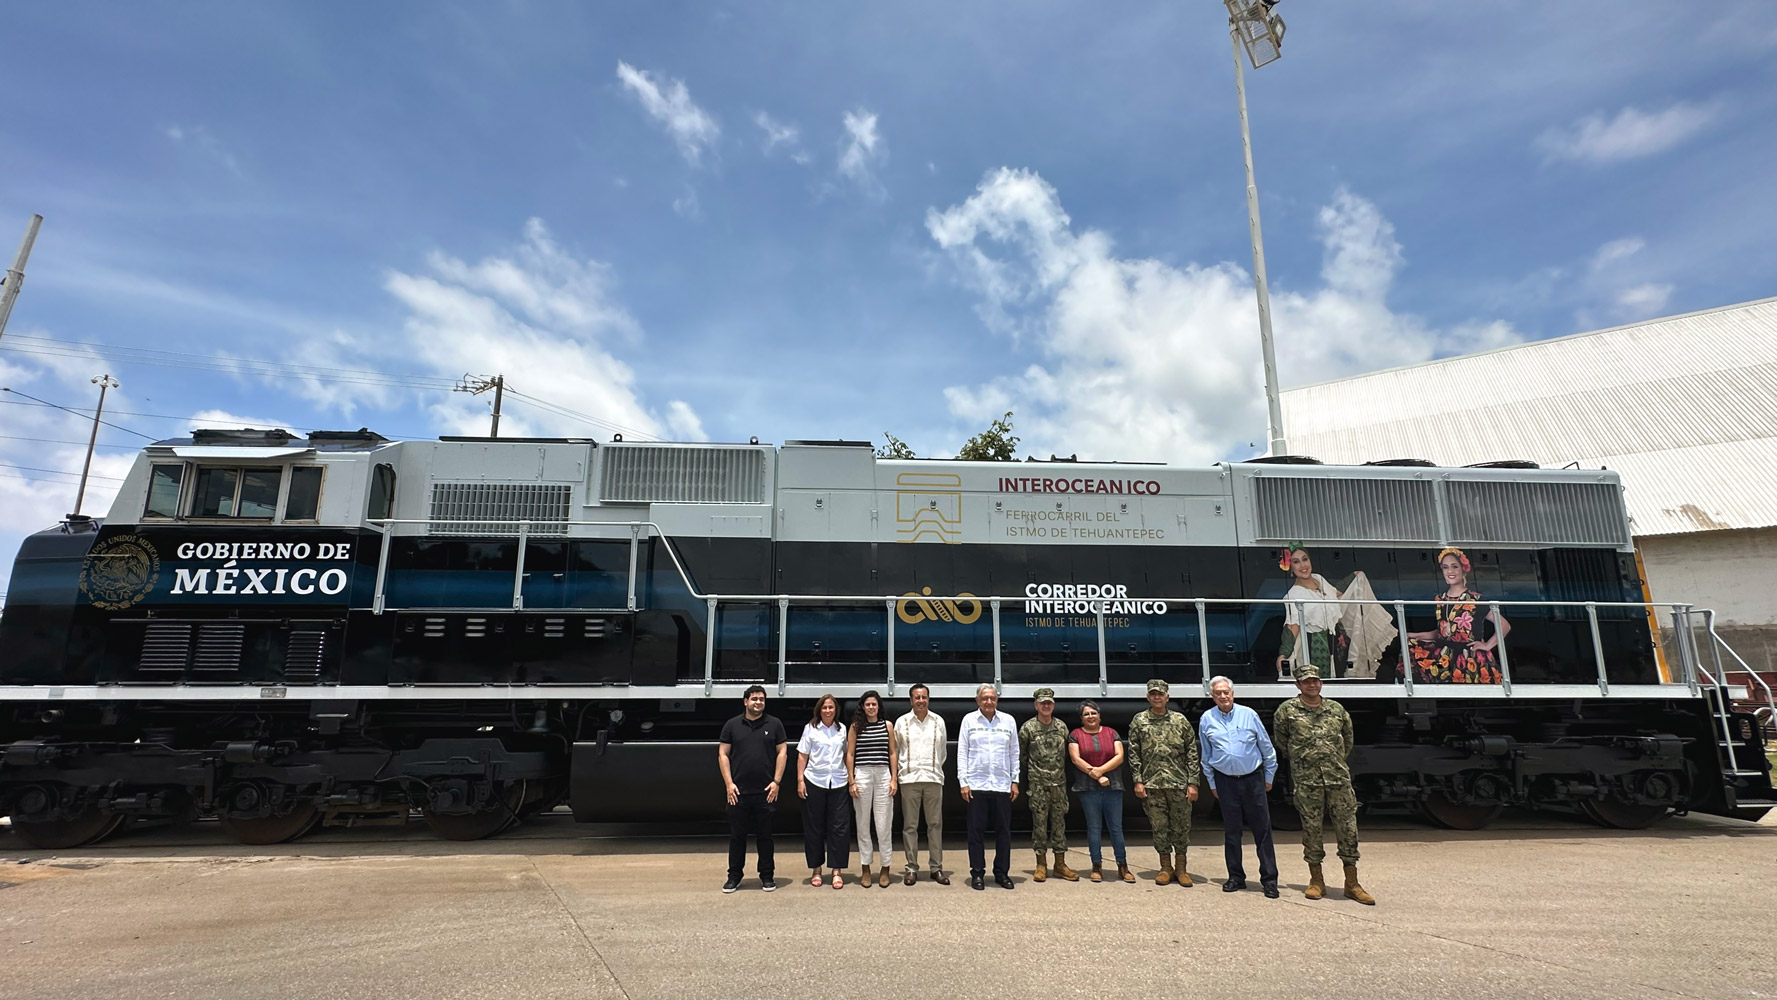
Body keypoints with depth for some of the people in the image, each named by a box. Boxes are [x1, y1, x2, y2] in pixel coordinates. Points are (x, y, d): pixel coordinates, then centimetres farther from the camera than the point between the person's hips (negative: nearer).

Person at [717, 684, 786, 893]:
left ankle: (767, 876, 20)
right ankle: (734, 876, 20)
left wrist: (776, 782, -4)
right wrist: (729, 783, -4)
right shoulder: (732, 725, 5)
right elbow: (722, 754, 4)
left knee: (765, 835, 8)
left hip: (766, 792, 0)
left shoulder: (774, 724, 5)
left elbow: (782, 752, 4)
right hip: (738, 792, 0)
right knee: (737, 835, 8)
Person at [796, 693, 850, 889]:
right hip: (814, 782, -1)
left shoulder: (842, 729, 7)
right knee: (814, 827, 6)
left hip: (838, 783, 1)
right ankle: (816, 870, 18)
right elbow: (802, 756, 2)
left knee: (839, 827, -1)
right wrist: (800, 780, -5)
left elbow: (847, 755, 11)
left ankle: (837, 871, 7)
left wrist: (851, 779, 7)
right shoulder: (810, 728, 1)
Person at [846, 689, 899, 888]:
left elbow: (892, 753, 10)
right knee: (863, 825, 6)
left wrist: (894, 779, 3)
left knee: (883, 826, -1)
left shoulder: (887, 725, 8)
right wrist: (851, 781, -2)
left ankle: (885, 869, 11)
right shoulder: (855, 726, 5)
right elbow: (850, 754, 5)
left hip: (883, 775, 0)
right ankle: (866, 869, 17)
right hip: (862, 775, 0)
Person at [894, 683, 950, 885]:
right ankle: (912, 868, 12)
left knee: (935, 824, 4)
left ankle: (937, 868, 12)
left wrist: (935, 768, 11)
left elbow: (943, 751, 13)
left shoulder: (938, 721, 5)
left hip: (933, 778, 1)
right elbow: (894, 750, 11)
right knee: (910, 825, 3)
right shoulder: (902, 722, 3)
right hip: (909, 778, -1)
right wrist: (901, 769, 8)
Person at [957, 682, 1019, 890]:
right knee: (976, 831, 2)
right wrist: (963, 782, -3)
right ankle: (977, 873, 12)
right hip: (976, 785, -1)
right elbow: (962, 753, 3)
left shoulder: (1008, 721, 8)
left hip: (1002, 785, 2)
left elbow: (1014, 753, 11)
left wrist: (1015, 781, 6)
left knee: (1003, 831, 6)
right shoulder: (969, 720, 4)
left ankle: (1002, 873, 18)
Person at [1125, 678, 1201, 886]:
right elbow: (1134, 753, 4)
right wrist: (1138, 781, -3)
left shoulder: (1180, 720, 3)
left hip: (1179, 783, 0)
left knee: (1182, 826, 6)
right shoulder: (1139, 721, 4)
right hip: (1152, 785, 0)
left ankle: (1180, 868, 18)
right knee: (1159, 827, 6)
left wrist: (1193, 782, -3)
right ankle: (1166, 867, 19)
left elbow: (1192, 753, 2)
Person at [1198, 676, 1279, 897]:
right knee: (1231, 831, 7)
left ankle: (1269, 879, 8)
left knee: (1262, 829, 0)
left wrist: (1269, 777, 9)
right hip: (1225, 781, 1)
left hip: (1253, 779, -1)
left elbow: (1267, 748, 7)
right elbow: (1206, 756, 11)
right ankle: (1236, 877, 18)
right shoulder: (1206, 720, 2)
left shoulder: (1248, 715, -2)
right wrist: (1212, 783, 12)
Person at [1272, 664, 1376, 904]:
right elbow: (1281, 742, 12)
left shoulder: (1337, 709, 8)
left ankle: (1352, 884, 14)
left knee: (1347, 828, 4)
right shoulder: (1287, 710, 0)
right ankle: (1316, 881, 16)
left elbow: (1348, 740, 22)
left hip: (1339, 778, 2)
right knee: (1311, 829, 3)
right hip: (1306, 781, -2)